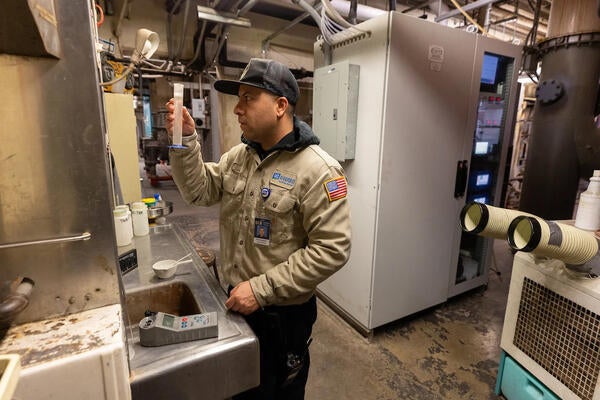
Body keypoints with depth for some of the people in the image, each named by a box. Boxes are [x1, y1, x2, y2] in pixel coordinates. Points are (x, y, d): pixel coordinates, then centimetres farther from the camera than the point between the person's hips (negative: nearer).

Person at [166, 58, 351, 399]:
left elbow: (331, 250, -25)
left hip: (283, 313, -6)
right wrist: (186, 141, -10)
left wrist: (261, 289, -24)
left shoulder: (318, 170, -22)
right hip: (237, 300, 7)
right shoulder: (238, 156, 2)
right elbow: (199, 191, 4)